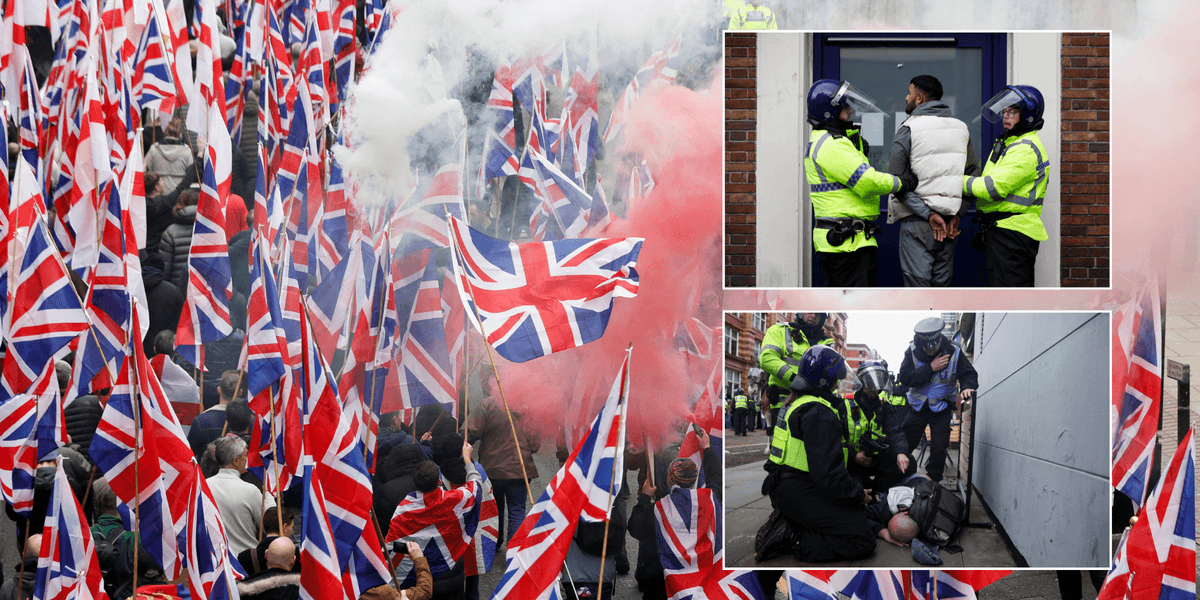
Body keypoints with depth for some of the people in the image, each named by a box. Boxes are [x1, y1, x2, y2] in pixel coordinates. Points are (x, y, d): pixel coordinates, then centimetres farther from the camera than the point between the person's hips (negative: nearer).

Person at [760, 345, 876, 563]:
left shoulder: (798, 403, 16)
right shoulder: (819, 413, -18)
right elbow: (827, 473, -24)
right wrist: (858, 495, -10)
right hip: (799, 494, -11)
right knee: (863, 541, -13)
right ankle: (800, 545, -17)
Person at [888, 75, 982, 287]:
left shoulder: (907, 131, -6)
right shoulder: (961, 128, 10)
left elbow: (897, 182, -12)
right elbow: (974, 174, 9)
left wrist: (928, 214, -12)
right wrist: (957, 213, 4)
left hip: (917, 221, -5)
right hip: (950, 221, 5)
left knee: (917, 282, -4)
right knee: (941, 283, 11)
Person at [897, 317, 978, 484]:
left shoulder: (953, 352, -13)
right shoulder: (912, 351, -12)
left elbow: (969, 374, -8)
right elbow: (905, 378, -22)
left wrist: (966, 387, -31)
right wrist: (931, 368, -28)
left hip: (941, 409, -1)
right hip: (917, 408, 1)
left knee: (938, 449, -4)